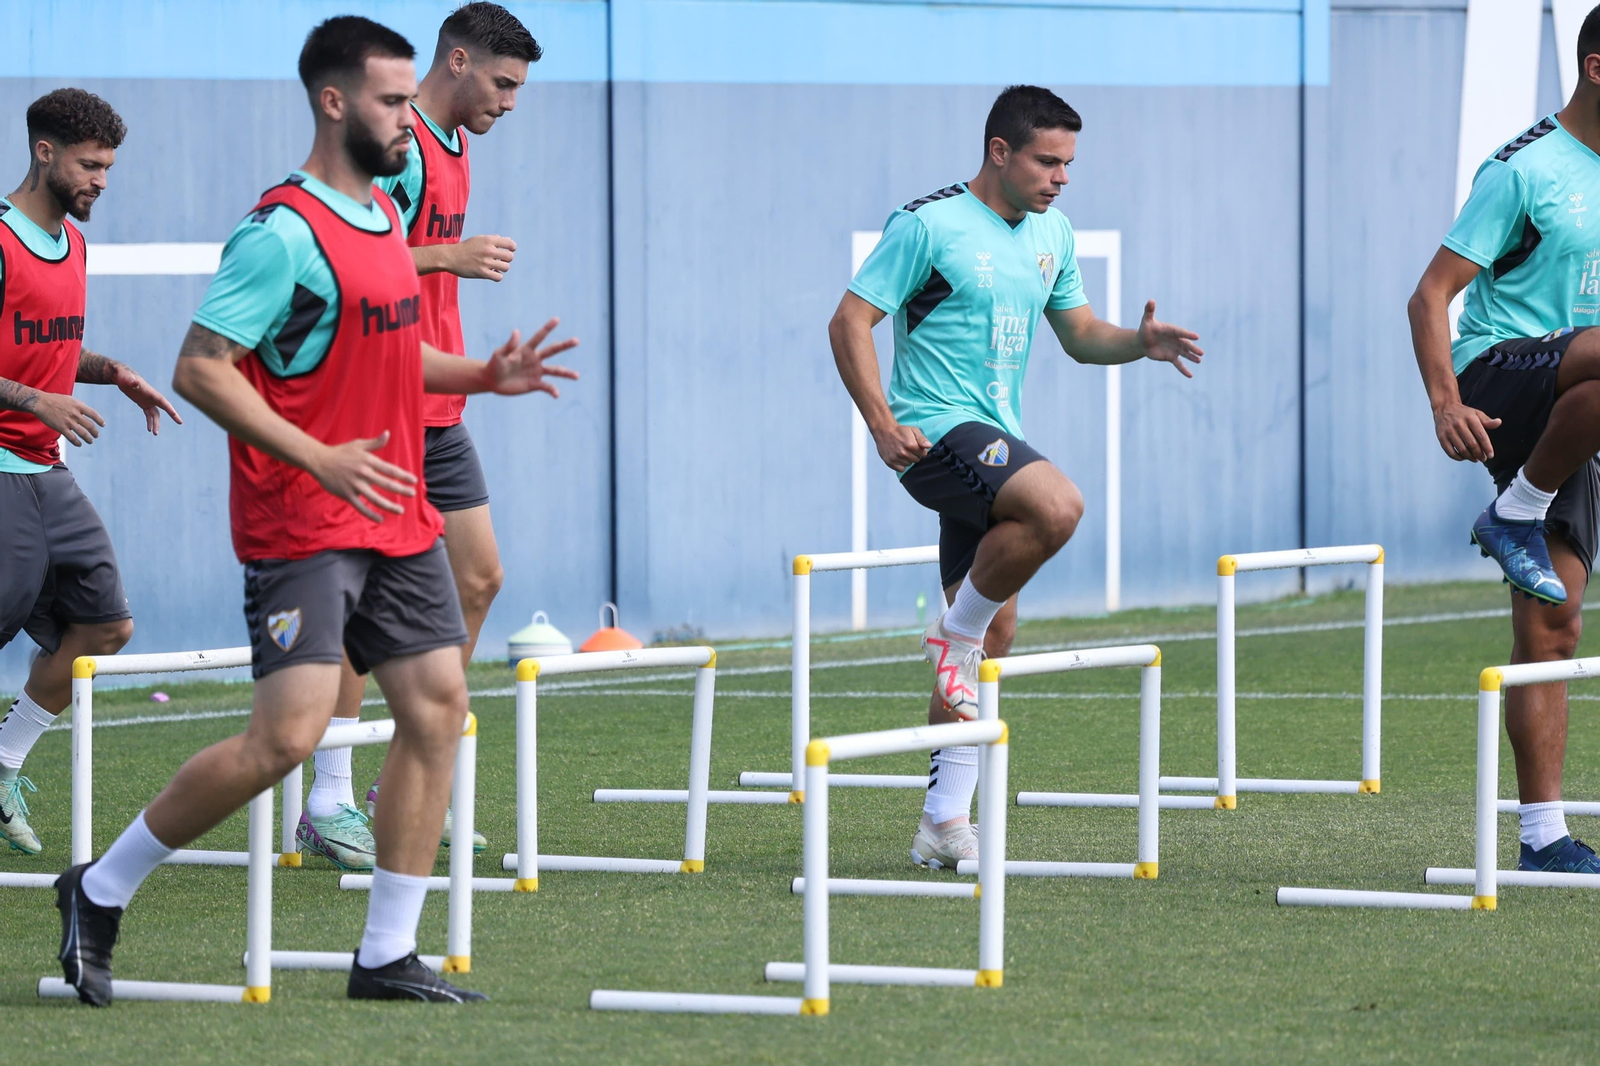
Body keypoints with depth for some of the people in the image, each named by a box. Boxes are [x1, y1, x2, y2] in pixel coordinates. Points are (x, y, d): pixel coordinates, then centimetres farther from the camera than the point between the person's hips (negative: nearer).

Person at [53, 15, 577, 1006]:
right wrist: (319, 459, -22)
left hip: (397, 516, 9)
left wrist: (482, 374, 10)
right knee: (288, 733, -14)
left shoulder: (386, 212, 13)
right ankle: (101, 891, 2)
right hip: (301, 525, -9)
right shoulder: (284, 231, -15)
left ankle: (388, 955, 9)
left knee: (437, 707, 2)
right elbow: (201, 369, -18)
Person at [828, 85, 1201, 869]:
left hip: (995, 441, 8)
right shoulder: (929, 225, -9)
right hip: (937, 433, -8)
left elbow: (1078, 332, 23)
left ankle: (944, 822, 13)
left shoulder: (1049, 233, 13)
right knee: (1057, 505, -33)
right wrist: (882, 423, -20)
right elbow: (850, 321, -9)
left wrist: (1141, 342, 1)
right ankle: (954, 633, -11)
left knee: (994, 631, 7)